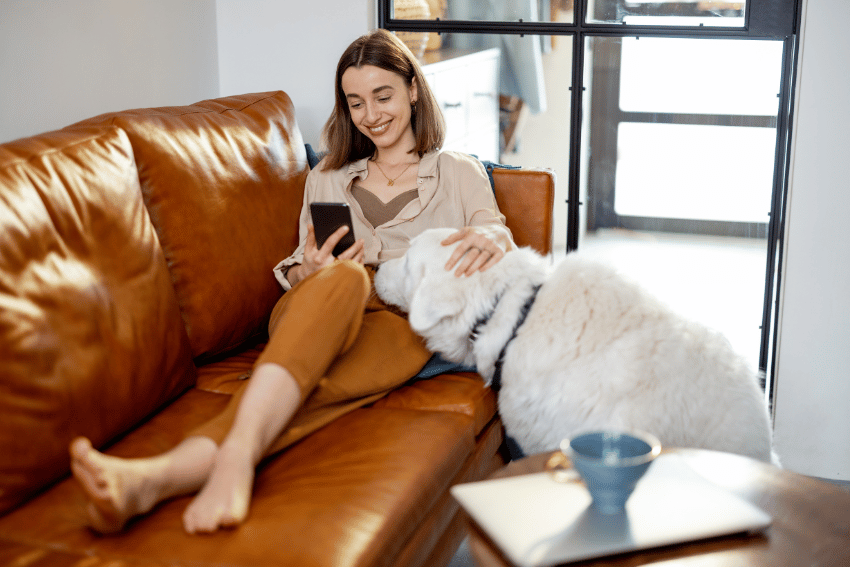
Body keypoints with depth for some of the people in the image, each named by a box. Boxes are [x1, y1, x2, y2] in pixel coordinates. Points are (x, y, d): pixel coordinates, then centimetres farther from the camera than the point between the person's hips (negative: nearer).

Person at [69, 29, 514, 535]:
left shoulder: (460, 174, 23)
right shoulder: (325, 180, 30)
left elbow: (498, 237, 9)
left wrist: (492, 238, -17)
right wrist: (307, 272, -2)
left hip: (408, 322, -2)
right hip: (315, 310, 2)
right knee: (343, 276, -38)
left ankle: (161, 476, -61)